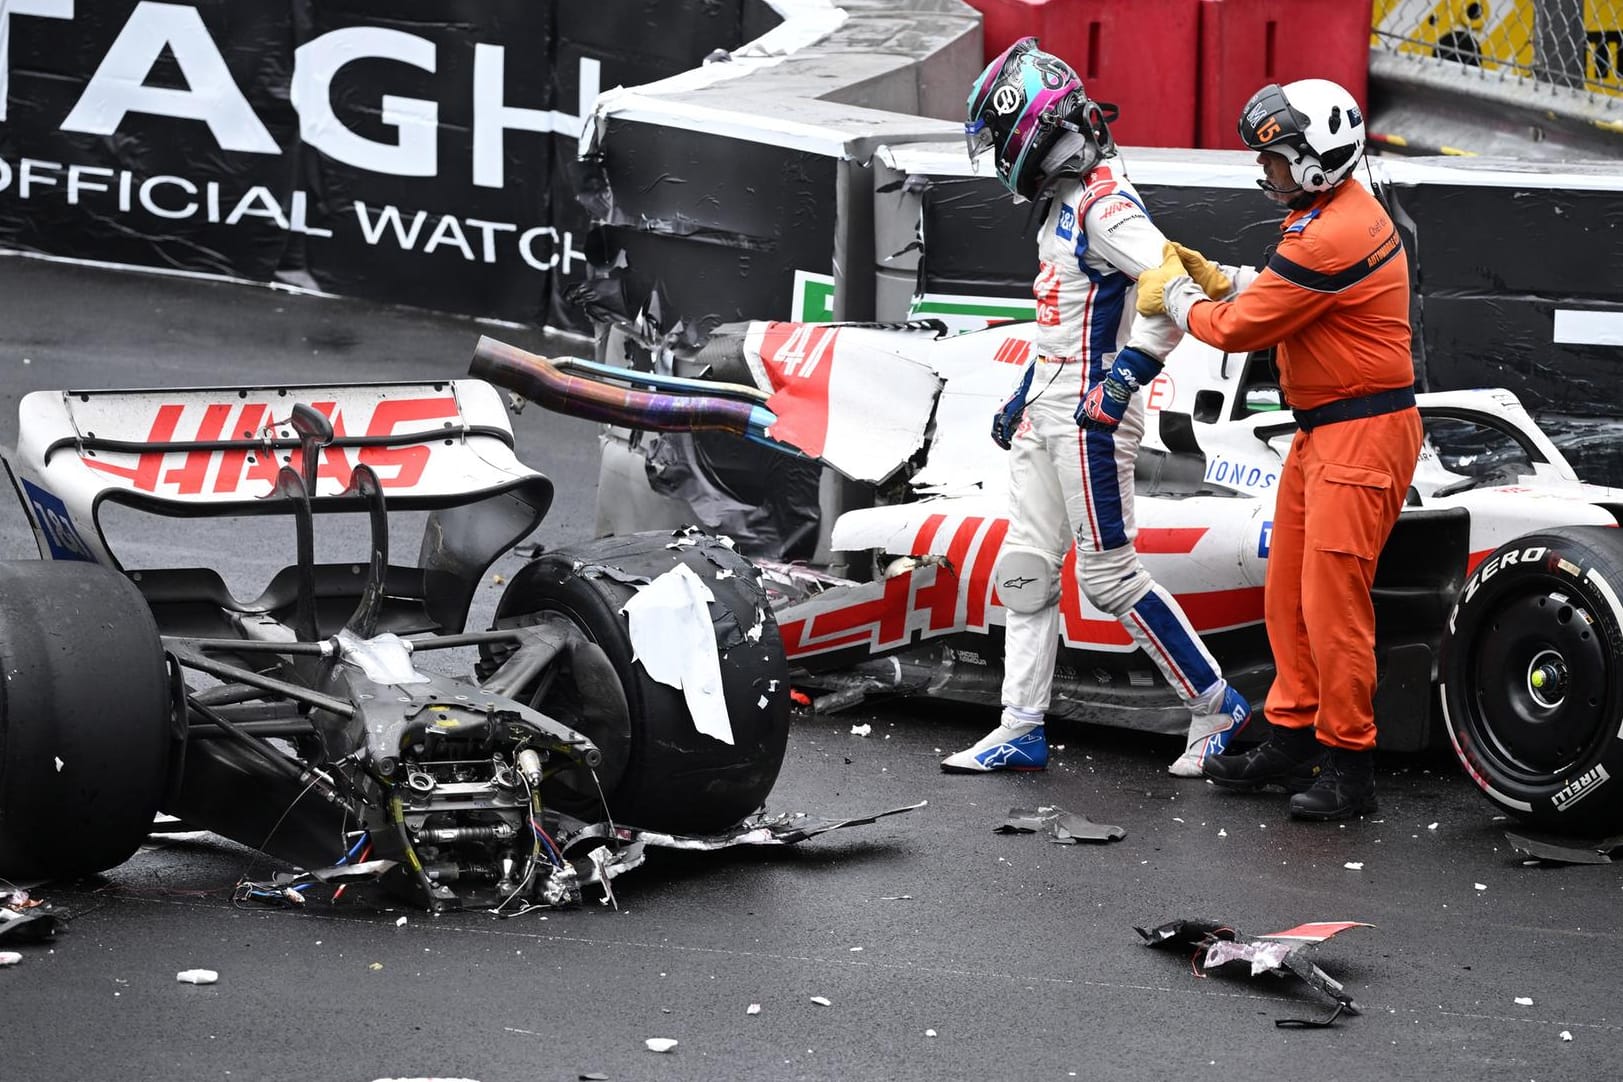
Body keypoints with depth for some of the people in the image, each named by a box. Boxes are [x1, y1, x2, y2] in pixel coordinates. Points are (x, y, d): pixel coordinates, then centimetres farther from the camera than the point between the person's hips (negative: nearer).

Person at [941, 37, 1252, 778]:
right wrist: (1024, 397, 25)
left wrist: (1121, 381, -28)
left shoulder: (1105, 204, -17)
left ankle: (1215, 709, 5)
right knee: (1024, 570, 8)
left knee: (1109, 577, -6)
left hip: (1091, 414, -10)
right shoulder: (1064, 203, 14)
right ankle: (1021, 731, 12)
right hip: (1046, 411, 10)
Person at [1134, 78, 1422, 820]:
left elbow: (1240, 328, -15)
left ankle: (1348, 765, 0)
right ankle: (1293, 740, 22)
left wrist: (1175, 297, 2)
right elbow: (1277, 295, 19)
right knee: (1288, 593, 13)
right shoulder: (1340, 211, 11)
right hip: (1323, 430, 11)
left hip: (1361, 435, -11)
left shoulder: (1330, 238, -22)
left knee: (1333, 601, -8)